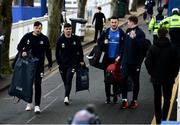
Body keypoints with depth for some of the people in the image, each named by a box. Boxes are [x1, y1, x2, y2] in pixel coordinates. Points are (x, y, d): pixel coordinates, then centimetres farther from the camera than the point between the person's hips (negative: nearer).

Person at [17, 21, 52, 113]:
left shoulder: (44, 39, 1)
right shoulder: (27, 37, 1)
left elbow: (48, 52, 9)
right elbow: (19, 46, 8)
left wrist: (50, 64, 12)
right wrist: (22, 52, -14)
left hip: (39, 65, -2)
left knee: (38, 85, -6)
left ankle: (37, 105, -5)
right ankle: (29, 103, 24)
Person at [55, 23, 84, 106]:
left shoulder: (75, 39, -1)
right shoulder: (60, 40, -2)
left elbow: (80, 50, 10)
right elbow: (57, 52, 2)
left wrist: (81, 61, 8)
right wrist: (58, 62, -4)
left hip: (72, 63, -1)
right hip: (63, 64, 2)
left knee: (69, 80, -14)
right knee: (65, 81, 11)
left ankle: (66, 97, -20)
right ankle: (67, 95, 29)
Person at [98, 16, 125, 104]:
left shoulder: (121, 33, -1)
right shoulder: (105, 32, 5)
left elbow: (123, 45, -2)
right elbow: (99, 42, 10)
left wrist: (120, 56, -12)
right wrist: (104, 43, -12)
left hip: (116, 59, -2)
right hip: (107, 59, 2)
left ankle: (115, 96, 13)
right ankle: (108, 97, 11)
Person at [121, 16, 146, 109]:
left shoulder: (140, 33, -11)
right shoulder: (128, 31, 9)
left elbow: (141, 45, -23)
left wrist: (134, 38, -35)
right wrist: (121, 56, 14)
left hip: (135, 61, -6)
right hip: (126, 60, 6)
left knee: (135, 81, 7)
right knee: (124, 79, 1)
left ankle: (134, 100, 16)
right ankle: (124, 100, 6)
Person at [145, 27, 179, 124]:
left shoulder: (153, 48, -6)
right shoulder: (172, 48, -10)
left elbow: (147, 62, -6)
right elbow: (176, 63, -7)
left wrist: (152, 73, 8)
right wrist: (173, 75, 6)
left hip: (156, 77, 2)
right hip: (168, 78, -2)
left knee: (157, 99, 14)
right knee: (167, 98, 6)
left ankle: (158, 119, 18)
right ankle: (163, 118, -9)